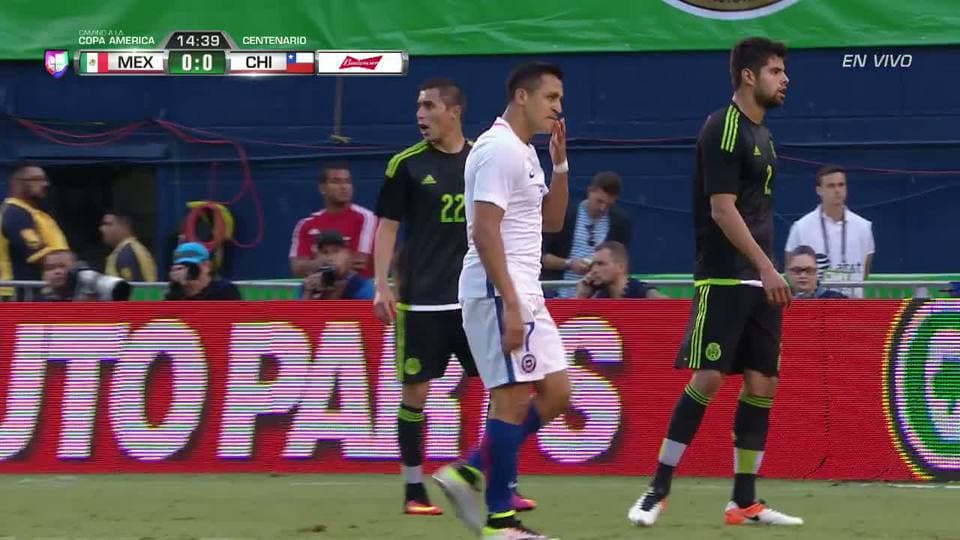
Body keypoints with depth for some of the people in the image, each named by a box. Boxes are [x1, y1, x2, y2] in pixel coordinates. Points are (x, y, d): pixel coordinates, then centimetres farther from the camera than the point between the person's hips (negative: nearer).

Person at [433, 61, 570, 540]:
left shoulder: (525, 153, 17)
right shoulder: (499, 149, -14)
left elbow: (552, 220, 22)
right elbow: (485, 231, -20)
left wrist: (560, 162, 9)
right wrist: (509, 304, -23)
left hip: (523, 293, 10)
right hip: (498, 291, -10)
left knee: (555, 394, 8)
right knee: (513, 398, -9)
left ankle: (467, 474, 12)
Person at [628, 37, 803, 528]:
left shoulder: (760, 134, 16)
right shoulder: (722, 130, -11)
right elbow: (722, 209, -17)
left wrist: (768, 275, 16)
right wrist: (766, 267, -21)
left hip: (757, 283, 9)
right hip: (723, 280, -9)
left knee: (762, 384, 4)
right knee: (708, 378, -12)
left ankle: (744, 502, 7)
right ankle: (658, 490, -4)